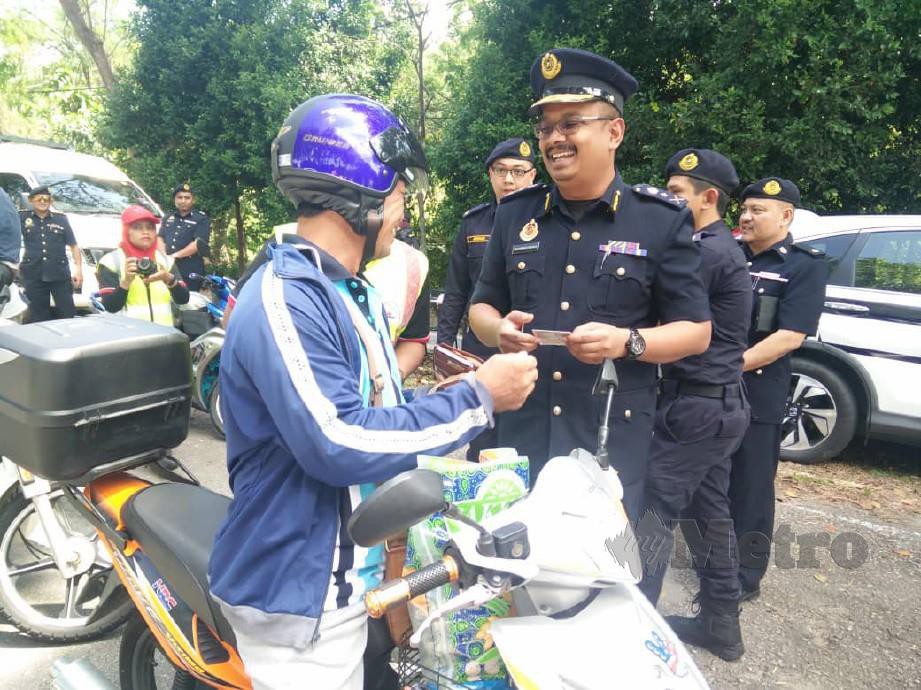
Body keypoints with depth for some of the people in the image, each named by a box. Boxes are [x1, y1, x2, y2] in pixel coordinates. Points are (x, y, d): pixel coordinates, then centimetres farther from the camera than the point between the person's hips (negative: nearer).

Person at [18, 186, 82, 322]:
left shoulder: (61, 219, 8)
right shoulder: (23, 218, 6)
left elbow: (73, 246, 7)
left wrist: (78, 269, 0)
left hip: (60, 274, 0)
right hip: (33, 276, 0)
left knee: (68, 314, 1)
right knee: (38, 317, 7)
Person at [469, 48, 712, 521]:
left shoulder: (662, 220, -2)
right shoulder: (515, 214, 7)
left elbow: (696, 331, 1)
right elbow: (481, 306, 15)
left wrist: (627, 342, -18)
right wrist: (499, 330, -9)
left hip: (613, 442, -2)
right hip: (520, 436, 3)